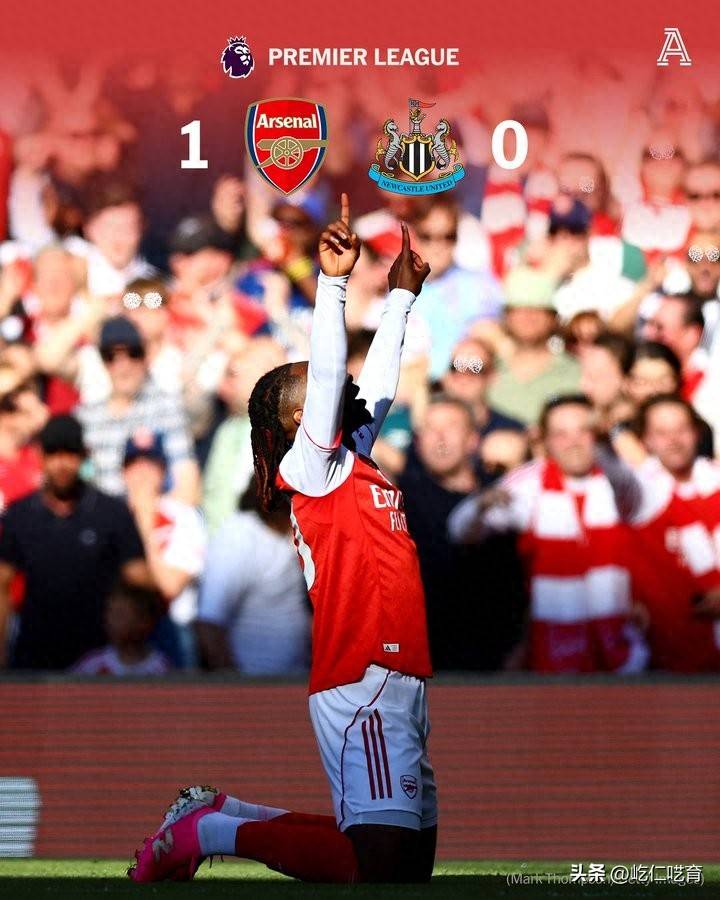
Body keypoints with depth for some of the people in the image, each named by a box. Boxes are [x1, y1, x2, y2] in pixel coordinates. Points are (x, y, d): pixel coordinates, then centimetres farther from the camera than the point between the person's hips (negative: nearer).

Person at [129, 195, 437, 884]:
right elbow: (329, 375, -16)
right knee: (382, 867, -16)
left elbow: (376, 378, 29)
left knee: (412, 858, 9)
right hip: (362, 687, -9)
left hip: (395, 683, 9)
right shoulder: (310, 467, -4)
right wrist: (333, 280, -20)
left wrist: (401, 295, 32)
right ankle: (207, 831, -2)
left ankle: (218, 813, 18)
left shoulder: (353, 462, 18)